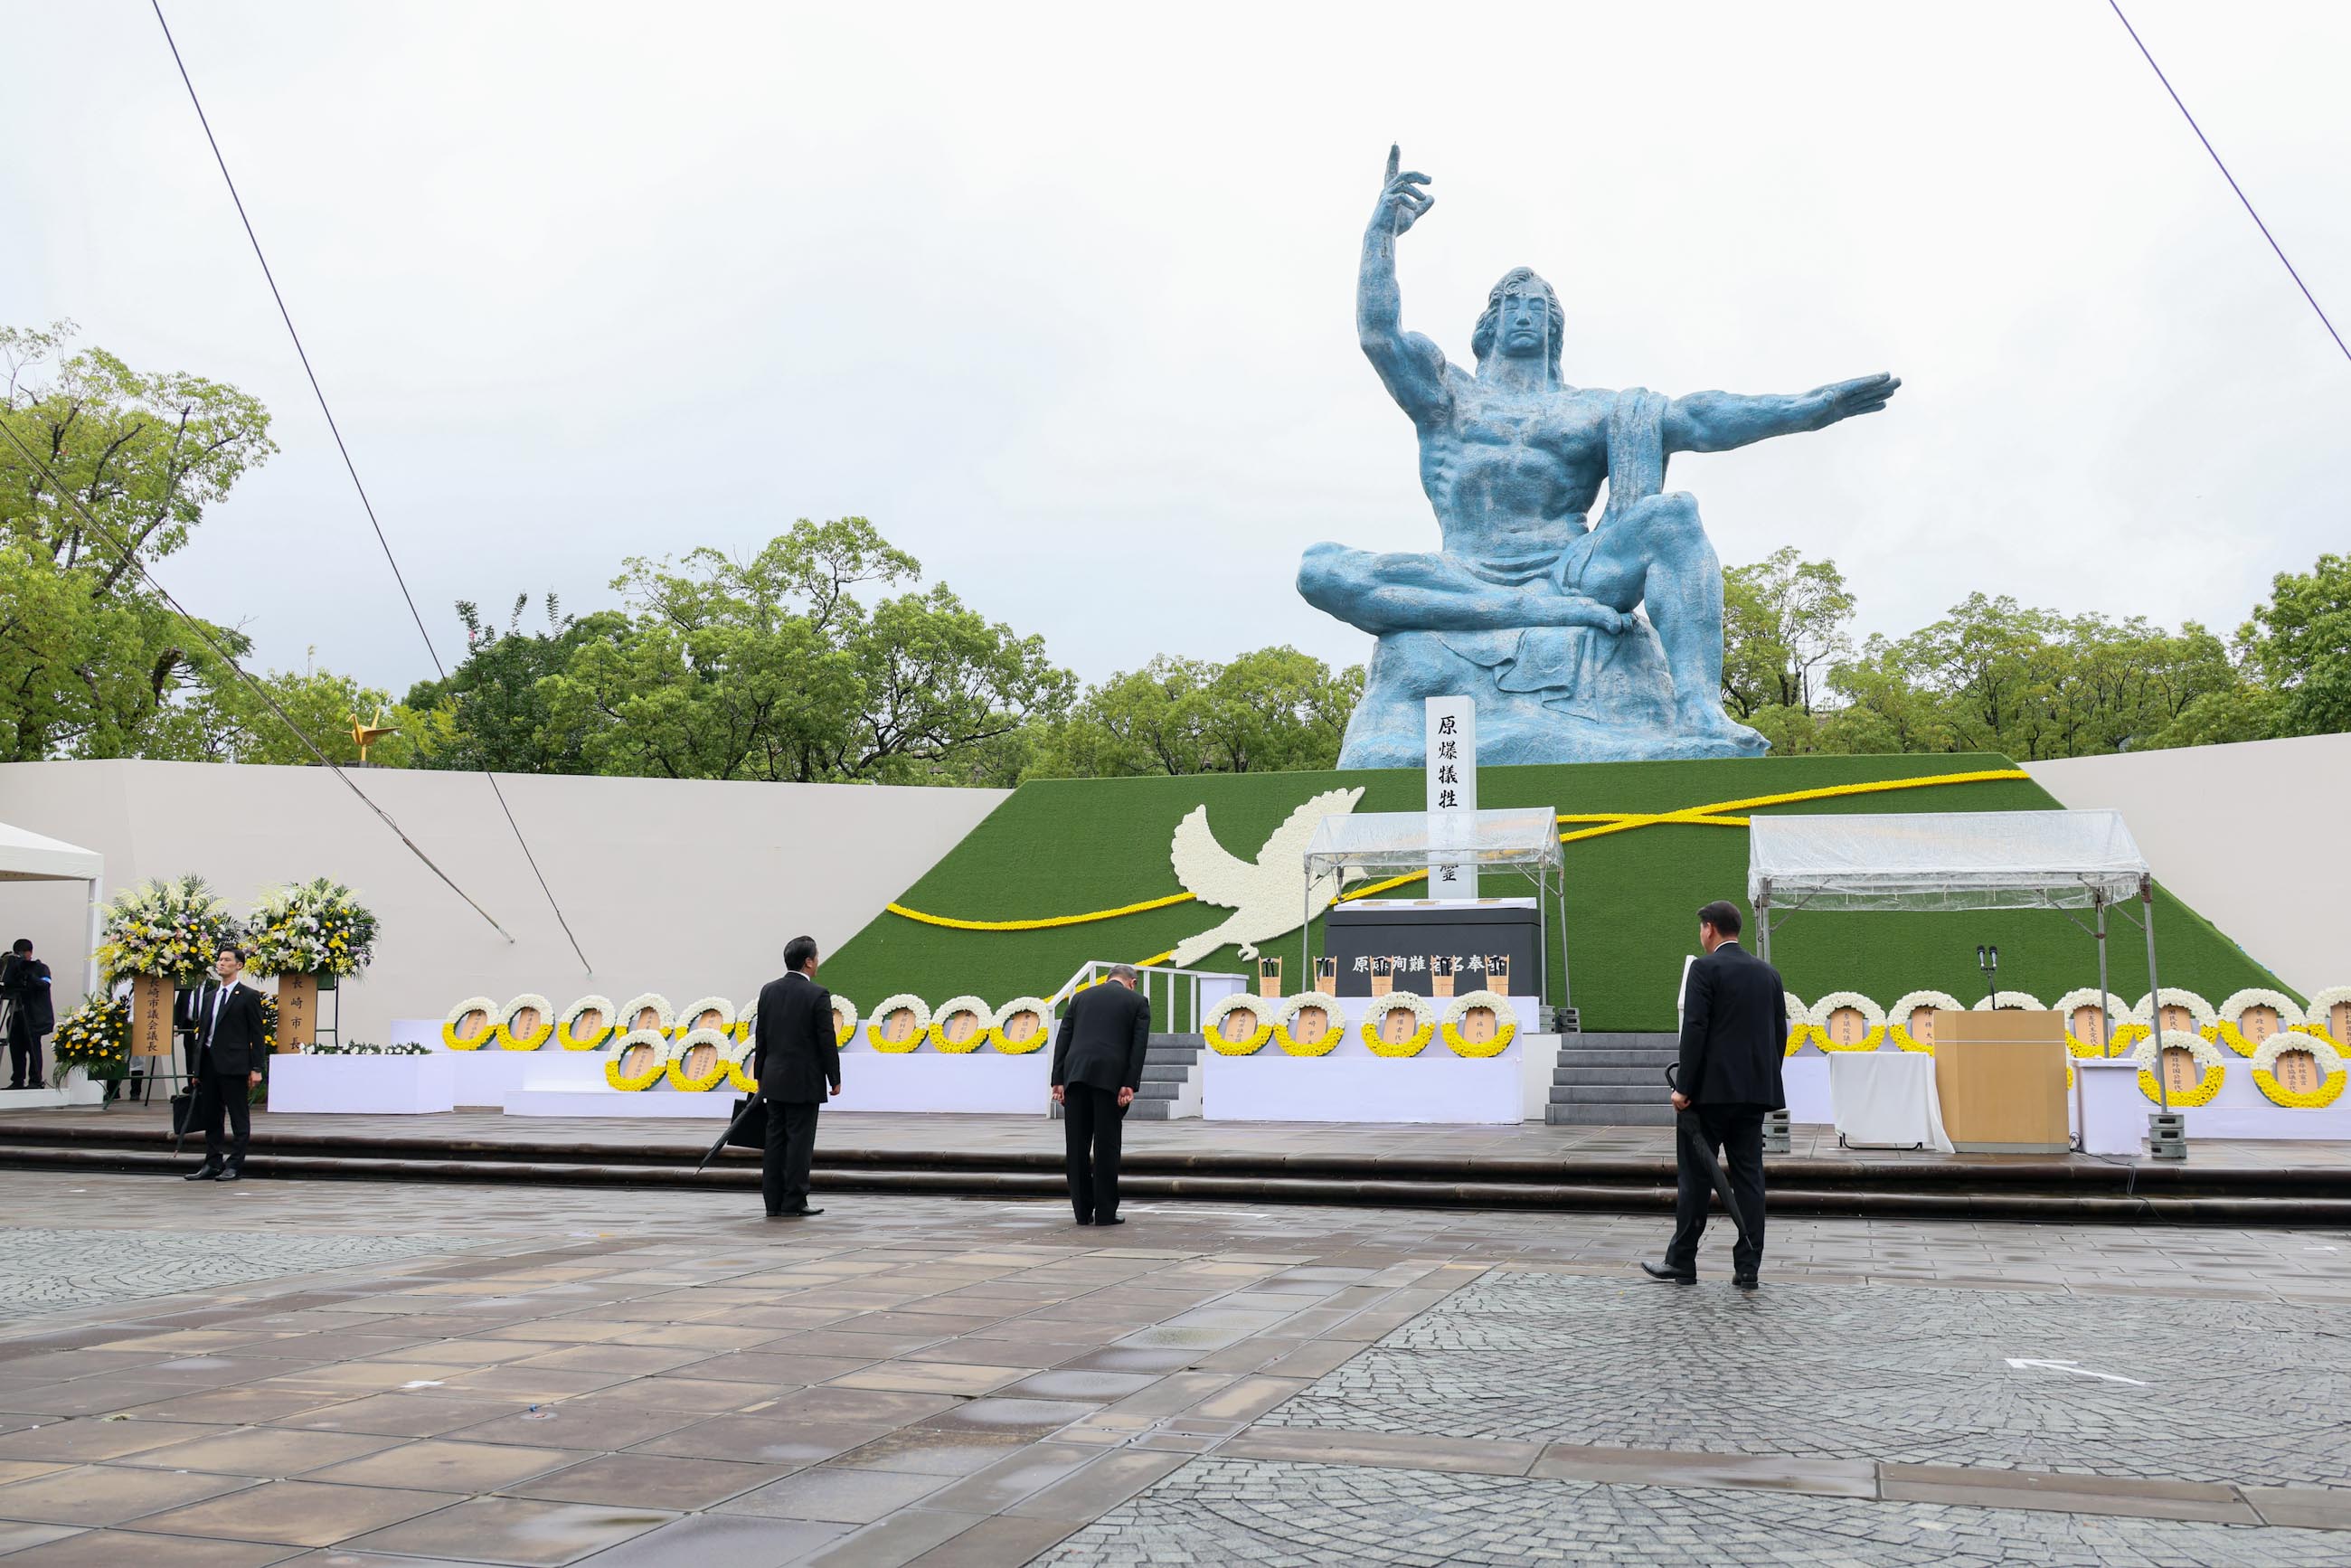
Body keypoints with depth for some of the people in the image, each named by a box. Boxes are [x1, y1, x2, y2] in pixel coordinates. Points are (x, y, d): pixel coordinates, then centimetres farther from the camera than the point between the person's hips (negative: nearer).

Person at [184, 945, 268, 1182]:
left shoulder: (248, 996, -2)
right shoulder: (209, 996, 17)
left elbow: (258, 1035, -5)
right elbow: (202, 1032, 18)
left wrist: (255, 1068, -11)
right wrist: (198, 1069, 14)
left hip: (233, 1065, -7)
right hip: (209, 1063, 7)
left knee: (239, 1118, -1)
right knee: (210, 1117, 10)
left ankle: (235, 1165, 2)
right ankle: (213, 1164, 17)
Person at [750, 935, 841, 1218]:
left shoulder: (768, 991, 5)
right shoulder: (818, 995, -12)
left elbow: (760, 1036, 10)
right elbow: (827, 1041, -11)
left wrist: (760, 1075, 18)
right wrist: (835, 1079, -2)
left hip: (774, 1078, 6)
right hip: (804, 1081, -6)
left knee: (775, 1140, 9)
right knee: (799, 1141, -1)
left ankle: (773, 1203, 11)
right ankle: (793, 1204, 0)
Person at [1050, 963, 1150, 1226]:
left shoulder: (1081, 997, 21)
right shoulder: (1138, 1001, 13)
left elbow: (1062, 1039, 12)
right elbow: (1139, 1044, 0)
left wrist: (1058, 1081, 8)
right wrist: (1129, 1085, -5)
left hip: (1076, 1074, 3)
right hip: (1110, 1077, -2)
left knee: (1078, 1145, 7)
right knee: (1106, 1145, 2)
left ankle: (1083, 1211, 10)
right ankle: (1105, 1212, 3)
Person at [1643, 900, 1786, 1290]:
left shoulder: (1705, 968, -7)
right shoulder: (1768, 973, 12)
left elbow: (1695, 1030, -14)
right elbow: (1780, 1035, 13)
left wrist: (1684, 1087, -13)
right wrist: (1765, 1081, 18)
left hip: (1711, 1089, -6)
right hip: (1755, 1092, 6)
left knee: (1694, 1175, 2)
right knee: (1748, 1176, 6)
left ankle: (1682, 1261, 7)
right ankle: (1748, 1268, 5)